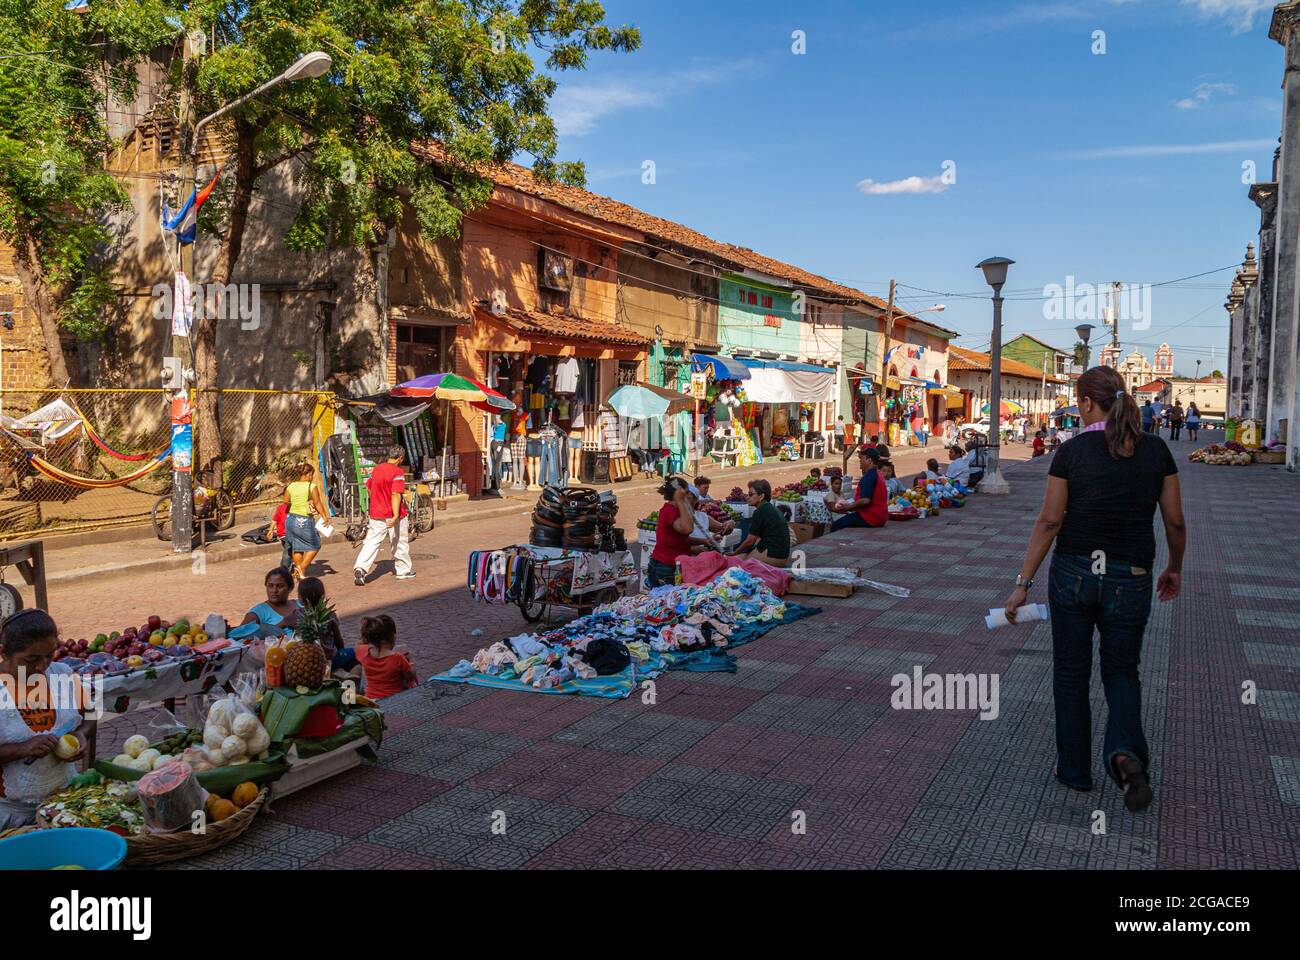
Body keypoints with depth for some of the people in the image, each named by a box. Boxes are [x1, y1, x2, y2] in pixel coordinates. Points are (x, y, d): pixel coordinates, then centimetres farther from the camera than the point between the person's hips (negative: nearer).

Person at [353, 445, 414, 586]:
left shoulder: (376, 469, 6)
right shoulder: (397, 472, -15)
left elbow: (369, 488, 19)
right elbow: (396, 494, -24)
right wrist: (395, 516, -29)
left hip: (376, 514, 5)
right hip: (393, 514, -5)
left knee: (371, 542, 2)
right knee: (400, 543, 13)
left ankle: (360, 568, -17)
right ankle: (403, 570, 25)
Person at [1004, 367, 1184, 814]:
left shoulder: (1072, 451, -9)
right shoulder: (1156, 451, -2)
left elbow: (1049, 522, -10)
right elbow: (1175, 521, 3)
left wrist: (1024, 583, -6)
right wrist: (1175, 569, 20)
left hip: (1073, 574, -2)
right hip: (1130, 580, 2)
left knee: (1071, 675, 14)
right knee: (1122, 672, 18)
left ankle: (1074, 769, 23)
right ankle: (1125, 750, -9)